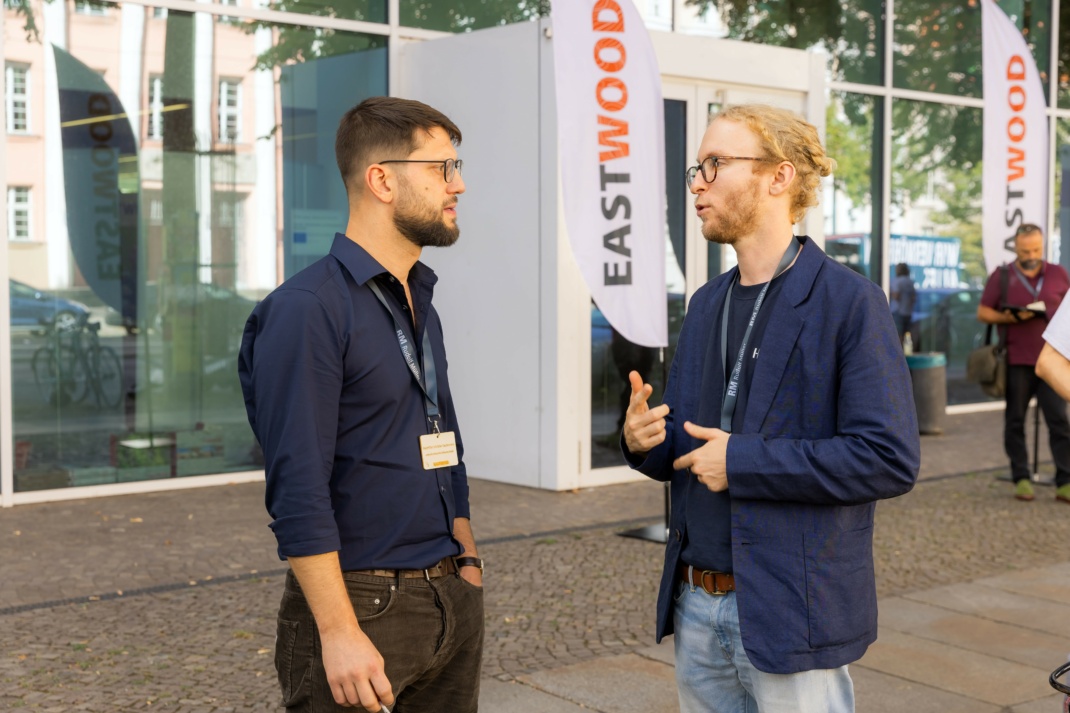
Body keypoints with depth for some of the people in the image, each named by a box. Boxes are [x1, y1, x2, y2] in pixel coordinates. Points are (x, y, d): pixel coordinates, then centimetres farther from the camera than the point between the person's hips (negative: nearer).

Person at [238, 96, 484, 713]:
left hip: (452, 599, 8)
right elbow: (298, 490, -19)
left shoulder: (421, 305, 13)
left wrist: (467, 564, 15)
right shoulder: (307, 309, -15)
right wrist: (338, 633, -21)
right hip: (363, 607, -8)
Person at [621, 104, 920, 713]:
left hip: (791, 615, -6)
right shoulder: (706, 304, 12)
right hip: (696, 606, 7)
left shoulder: (851, 302, -11)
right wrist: (645, 440, -4)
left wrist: (744, 461, -18)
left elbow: (892, 459, -18)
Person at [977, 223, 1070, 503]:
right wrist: (1011, 318, -12)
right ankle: (1021, 479, 14)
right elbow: (983, 313, 3)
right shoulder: (1001, 276, 4)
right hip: (1015, 361, 0)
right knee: (1015, 421, 5)